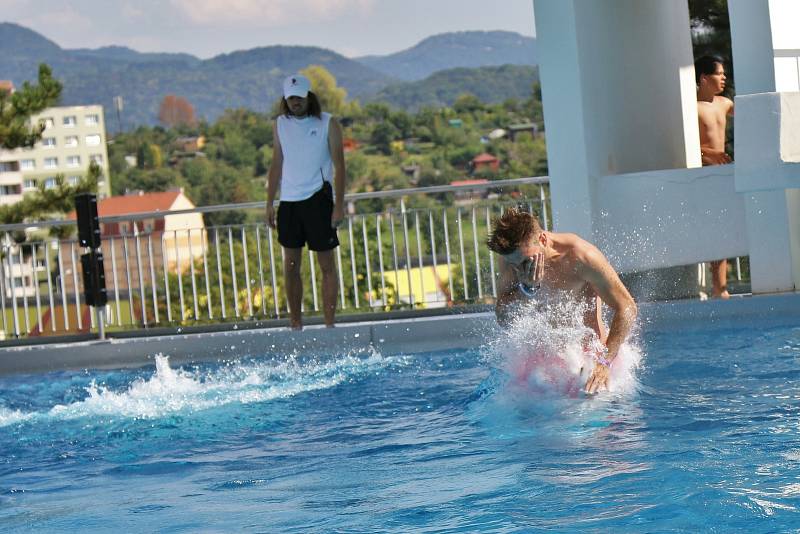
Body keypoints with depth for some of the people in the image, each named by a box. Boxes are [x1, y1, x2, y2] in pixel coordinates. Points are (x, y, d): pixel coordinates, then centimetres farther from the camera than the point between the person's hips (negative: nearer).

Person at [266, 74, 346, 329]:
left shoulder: (327, 124, -2)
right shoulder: (281, 124, 10)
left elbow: (339, 166, -4)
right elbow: (276, 165, 14)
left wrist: (339, 205, -11)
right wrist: (270, 203, 8)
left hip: (317, 199, -4)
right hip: (289, 201, 4)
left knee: (326, 265, -2)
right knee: (291, 265, 6)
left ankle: (329, 323, 0)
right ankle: (295, 323, 12)